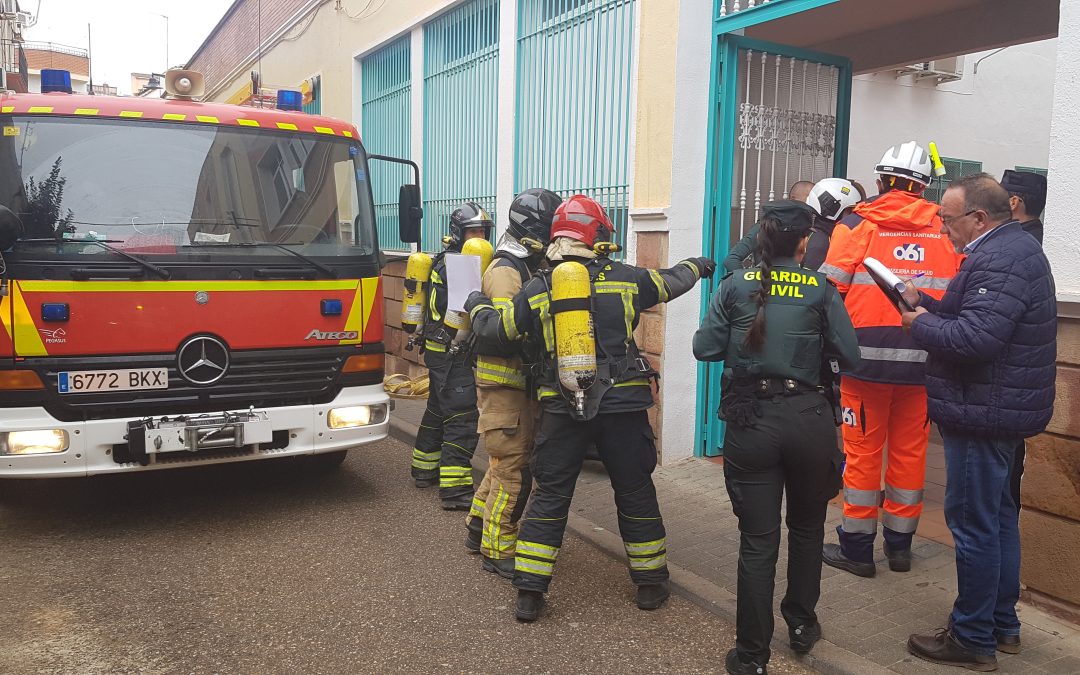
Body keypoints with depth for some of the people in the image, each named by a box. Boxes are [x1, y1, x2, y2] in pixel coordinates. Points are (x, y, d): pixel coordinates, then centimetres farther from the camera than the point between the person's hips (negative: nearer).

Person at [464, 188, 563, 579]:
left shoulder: (530, 268, 14)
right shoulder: (504, 272, -16)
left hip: (520, 382, 10)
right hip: (503, 384, -10)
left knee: (506, 459, 18)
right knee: (513, 467, -5)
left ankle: (479, 529, 32)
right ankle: (497, 551, 6)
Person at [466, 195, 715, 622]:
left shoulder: (538, 289, 2)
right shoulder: (624, 278, 1)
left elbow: (497, 327, 10)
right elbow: (670, 283, 18)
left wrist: (476, 306, 33)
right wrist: (697, 266, 41)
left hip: (562, 408, 1)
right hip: (622, 404, 0)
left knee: (549, 495, 10)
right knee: (635, 493, 14)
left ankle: (529, 593, 12)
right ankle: (651, 583, 28)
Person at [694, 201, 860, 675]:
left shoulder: (735, 285, 1)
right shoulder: (820, 289, 0)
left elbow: (704, 348, -2)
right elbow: (848, 356, -2)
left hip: (749, 423, 0)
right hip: (807, 420, 1)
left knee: (757, 541, 6)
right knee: (807, 527, 23)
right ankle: (802, 624, 37)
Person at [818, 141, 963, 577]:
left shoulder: (855, 225, -3)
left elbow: (830, 291, -7)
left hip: (867, 357, -3)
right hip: (924, 362, 3)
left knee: (863, 451, 7)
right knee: (910, 451, 14)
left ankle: (857, 546, 16)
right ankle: (900, 545, 26)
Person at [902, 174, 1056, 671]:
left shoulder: (999, 261, -20)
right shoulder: (1015, 248, 14)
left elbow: (975, 337, -30)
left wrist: (921, 324, -14)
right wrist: (926, 304, 6)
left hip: (983, 415, -11)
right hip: (1002, 409, 11)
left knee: (973, 523, -1)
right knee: (998, 517, 19)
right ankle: (1002, 625, 33)